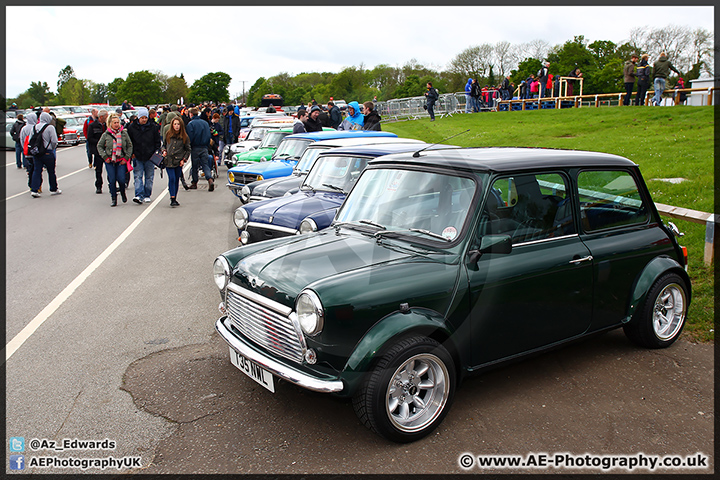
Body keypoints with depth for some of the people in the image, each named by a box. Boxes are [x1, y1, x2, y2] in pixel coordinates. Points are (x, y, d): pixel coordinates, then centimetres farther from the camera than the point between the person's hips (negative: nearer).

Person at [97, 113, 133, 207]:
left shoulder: (124, 133, 1)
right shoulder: (106, 134, 0)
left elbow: (130, 146, 7)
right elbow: (99, 146, 9)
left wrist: (126, 157, -2)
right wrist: (105, 157, -2)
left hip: (121, 160, 0)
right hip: (109, 161, 0)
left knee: (121, 179, -8)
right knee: (112, 180, 0)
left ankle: (123, 193, 23)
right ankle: (113, 198, 14)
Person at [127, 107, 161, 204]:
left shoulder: (153, 127, 2)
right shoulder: (132, 127, 1)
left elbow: (157, 141, 8)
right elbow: (129, 142, 8)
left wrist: (156, 152, -2)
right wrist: (131, 153, 0)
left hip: (150, 157, 1)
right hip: (137, 157, 0)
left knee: (149, 177, 7)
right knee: (138, 176, -7)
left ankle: (147, 196, 17)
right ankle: (139, 195, -13)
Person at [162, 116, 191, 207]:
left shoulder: (184, 137, 2)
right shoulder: (168, 135, 7)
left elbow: (188, 150, 8)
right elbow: (164, 145, 21)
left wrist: (184, 159, -2)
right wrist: (164, 151, 1)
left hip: (178, 162, 0)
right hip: (168, 161, 0)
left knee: (176, 180, 5)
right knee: (172, 179, -11)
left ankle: (174, 199, 16)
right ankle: (173, 199, -12)